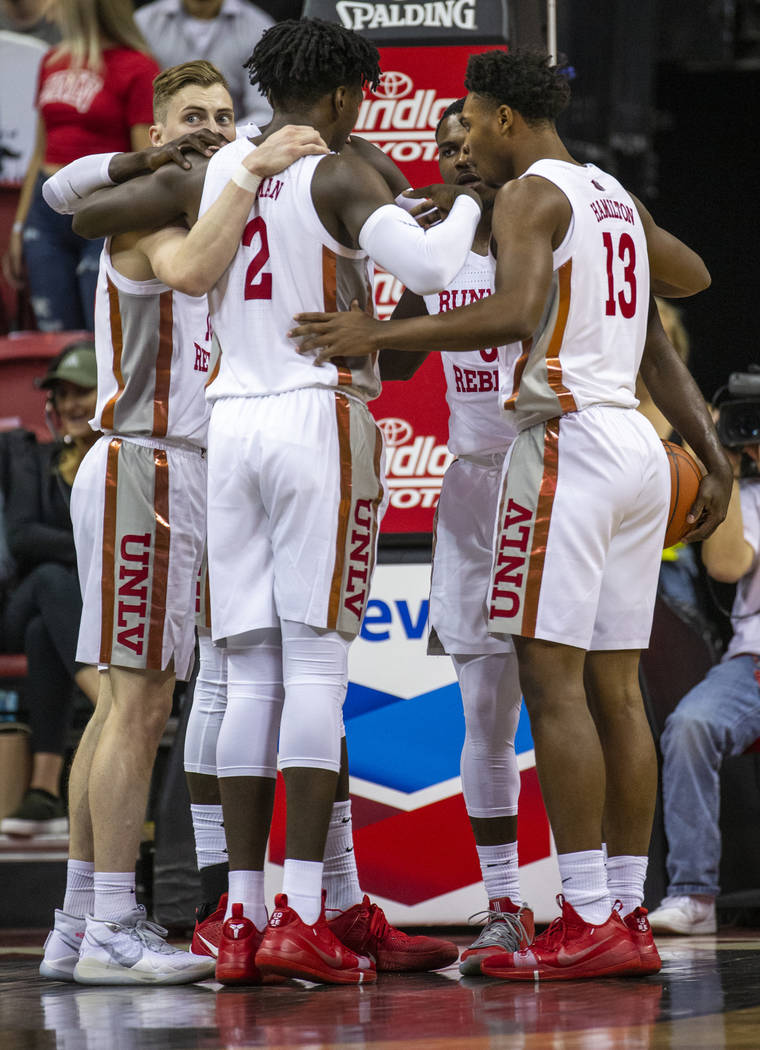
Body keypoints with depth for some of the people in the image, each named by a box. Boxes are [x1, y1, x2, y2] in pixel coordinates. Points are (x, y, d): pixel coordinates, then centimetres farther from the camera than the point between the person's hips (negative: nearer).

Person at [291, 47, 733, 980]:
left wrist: (381, 334, -25)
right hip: (637, 444, 9)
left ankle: (588, 921, -15)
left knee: (551, 680, -10)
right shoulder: (615, 199, 20)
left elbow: (515, 314, -24)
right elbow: (691, 276, 37)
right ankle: (629, 918, 7)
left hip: (570, 442, -9)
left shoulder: (532, 194, -7)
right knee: (613, 689, 8)